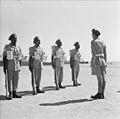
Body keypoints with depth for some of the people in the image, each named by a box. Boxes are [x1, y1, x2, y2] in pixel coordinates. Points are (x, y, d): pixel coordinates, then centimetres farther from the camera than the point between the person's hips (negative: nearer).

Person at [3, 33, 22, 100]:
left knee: (16, 79, 6)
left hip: (16, 66, 5)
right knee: (9, 79, -2)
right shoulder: (7, 47, -2)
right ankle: (10, 94, 2)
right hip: (9, 66, -5)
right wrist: (4, 67, -9)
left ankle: (14, 93, 14)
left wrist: (19, 67, 13)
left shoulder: (18, 48, 12)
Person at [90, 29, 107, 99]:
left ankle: (99, 94, -3)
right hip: (102, 60, 7)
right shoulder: (102, 42, 14)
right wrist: (105, 62, 17)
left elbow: (94, 53, -16)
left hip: (96, 60, -7)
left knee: (99, 78, -7)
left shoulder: (93, 42, -8)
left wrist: (93, 62, -17)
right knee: (103, 78, 4)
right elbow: (105, 53, 13)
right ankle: (102, 94, 8)